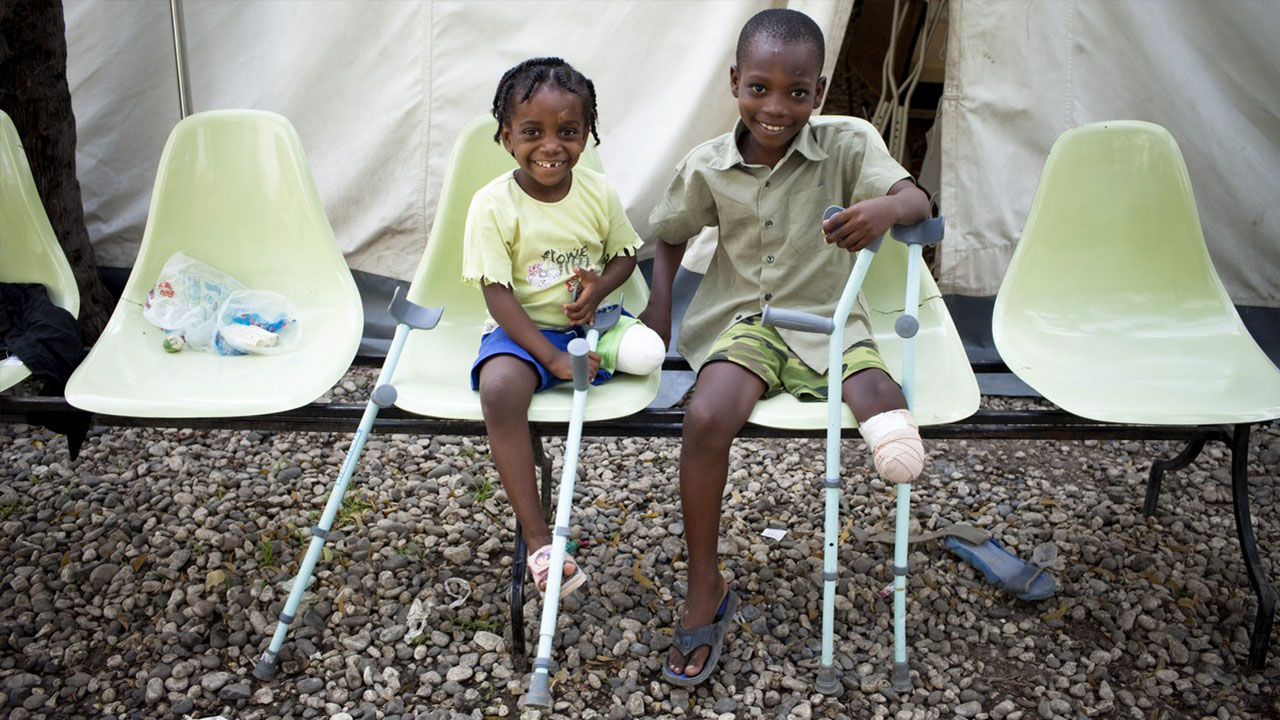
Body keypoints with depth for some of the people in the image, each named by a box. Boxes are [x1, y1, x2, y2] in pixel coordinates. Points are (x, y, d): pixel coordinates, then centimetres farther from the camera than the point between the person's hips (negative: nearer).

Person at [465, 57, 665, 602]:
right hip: (523, 329, -4)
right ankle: (538, 538, -30)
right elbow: (498, 295, -15)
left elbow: (624, 253, 13)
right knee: (499, 388, -33)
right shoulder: (493, 205, -11)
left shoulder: (598, 193, 0)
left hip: (587, 322, 4)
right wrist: (553, 357, -25)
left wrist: (601, 286, -12)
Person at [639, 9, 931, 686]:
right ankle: (704, 589, -12)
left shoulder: (845, 146, -4)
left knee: (882, 400, -33)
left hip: (829, 321, 0)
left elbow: (916, 200, -16)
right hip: (742, 319, 0)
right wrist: (658, 306, 2)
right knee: (705, 420, -28)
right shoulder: (707, 167, 1)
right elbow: (670, 236, 16)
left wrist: (885, 208, -40)